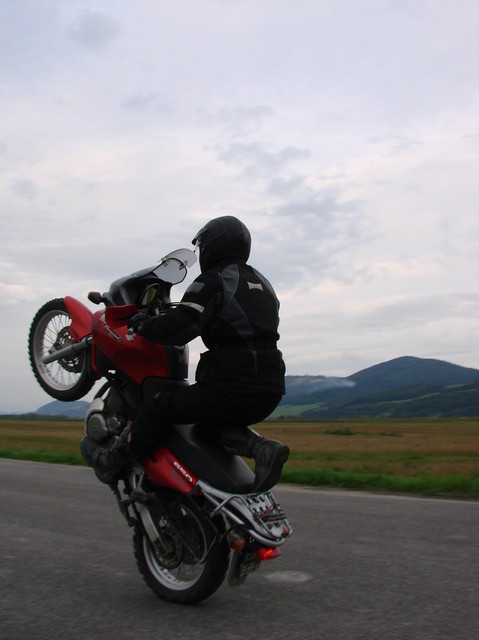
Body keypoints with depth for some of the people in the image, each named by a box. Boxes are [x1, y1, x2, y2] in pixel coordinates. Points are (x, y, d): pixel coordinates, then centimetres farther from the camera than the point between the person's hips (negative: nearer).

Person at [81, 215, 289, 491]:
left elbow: (178, 327, -15)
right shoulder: (262, 284, 19)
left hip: (230, 390, -8)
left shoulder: (213, 281, -6)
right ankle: (262, 447, 3)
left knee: (159, 406, 9)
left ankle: (111, 461, 21)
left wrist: (143, 324, 4)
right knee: (211, 424, 27)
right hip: (270, 392, 8)